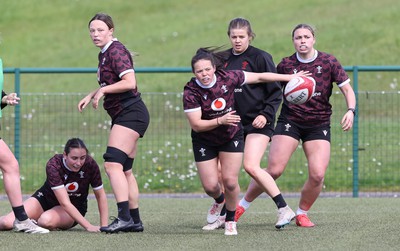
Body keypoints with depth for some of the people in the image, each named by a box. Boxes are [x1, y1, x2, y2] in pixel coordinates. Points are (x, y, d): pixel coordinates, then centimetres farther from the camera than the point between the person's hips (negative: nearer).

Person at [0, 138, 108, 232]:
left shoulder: (90, 164, -23)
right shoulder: (53, 165, -29)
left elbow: (101, 196, -9)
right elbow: (65, 203, -35)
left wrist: (104, 226, -19)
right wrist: (88, 226, -42)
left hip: (75, 208, 1)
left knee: (46, 220, -34)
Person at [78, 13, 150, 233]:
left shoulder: (116, 51, -13)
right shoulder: (104, 54, 16)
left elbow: (130, 82, -23)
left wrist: (102, 91, -14)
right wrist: (91, 95, 16)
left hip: (130, 114, -11)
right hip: (122, 115, 11)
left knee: (113, 163, -20)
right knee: (124, 169, 12)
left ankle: (124, 218, -26)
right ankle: (135, 221, 16)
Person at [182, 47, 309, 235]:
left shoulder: (227, 78, -17)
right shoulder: (191, 92, -23)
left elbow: (258, 77, -6)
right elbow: (196, 124, -22)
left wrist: (290, 77, -2)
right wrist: (220, 121, -36)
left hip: (231, 136, 1)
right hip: (204, 141, -1)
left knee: (230, 181, -10)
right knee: (210, 186, -2)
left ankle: (230, 220, 15)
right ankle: (219, 201, 37)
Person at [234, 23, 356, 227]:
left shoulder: (328, 62, -4)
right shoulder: (285, 65, -2)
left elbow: (347, 89, -4)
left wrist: (350, 111, -21)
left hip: (319, 125, 1)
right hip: (290, 121, -1)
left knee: (317, 175, -13)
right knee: (274, 170, -13)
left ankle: (302, 213, 11)